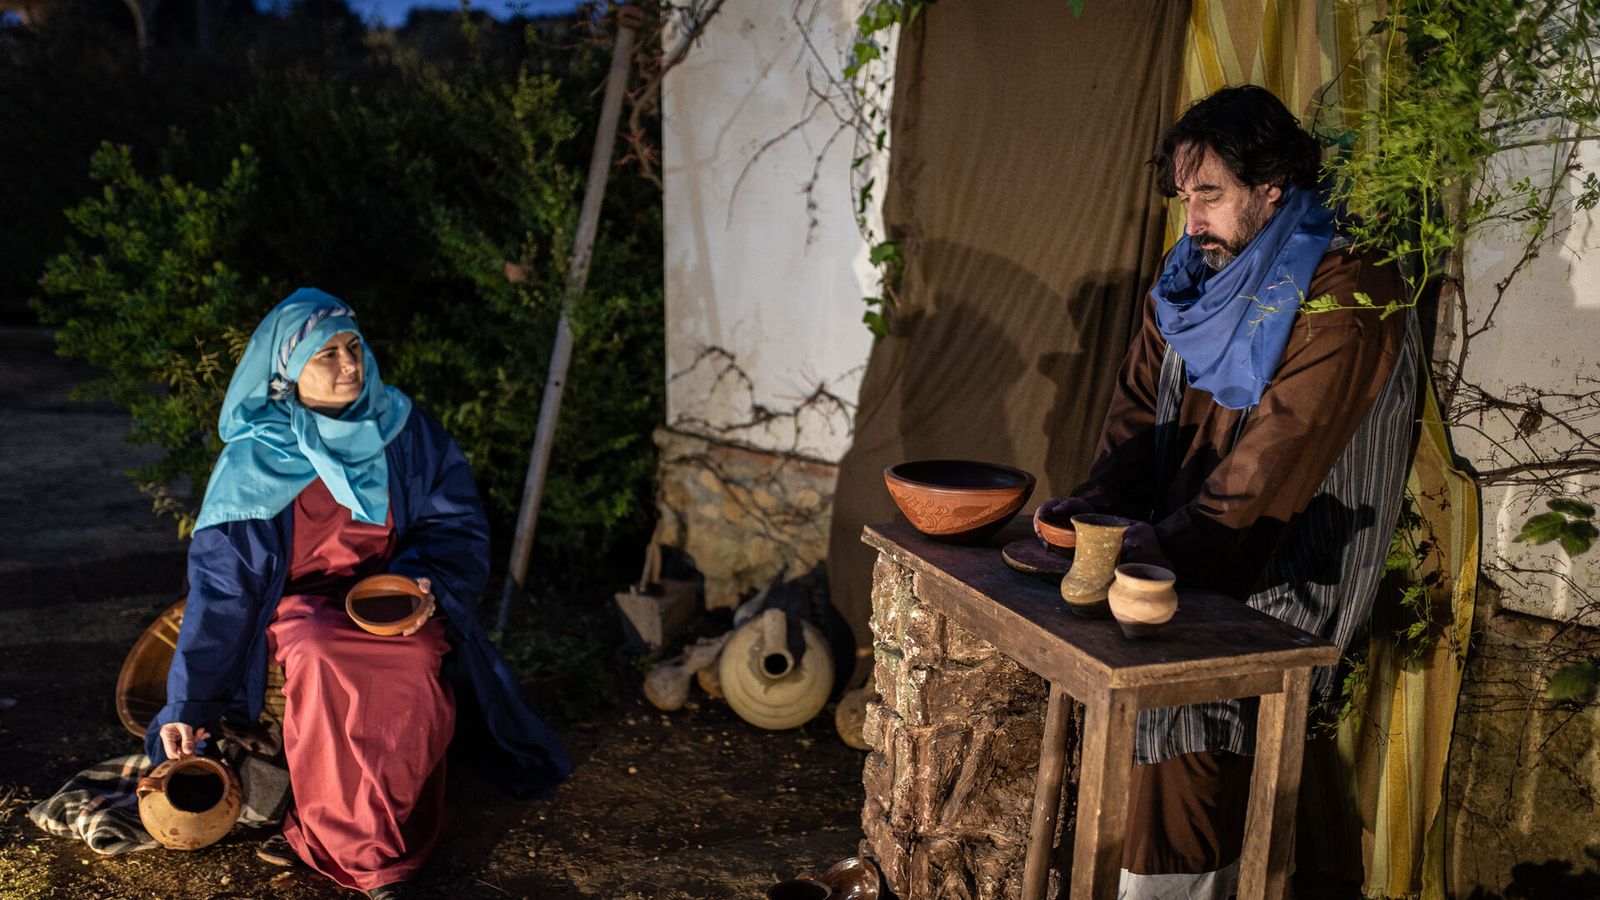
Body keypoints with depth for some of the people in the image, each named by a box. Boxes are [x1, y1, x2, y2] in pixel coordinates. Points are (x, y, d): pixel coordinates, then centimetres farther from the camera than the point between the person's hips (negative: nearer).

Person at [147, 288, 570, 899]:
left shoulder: (404, 431, -1)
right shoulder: (254, 461, -5)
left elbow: (457, 524, 3)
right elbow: (220, 585, -4)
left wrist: (425, 580, -18)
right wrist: (187, 704, -6)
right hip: (299, 605, -1)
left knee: (419, 660, -34)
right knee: (320, 656, -36)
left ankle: (328, 839, -19)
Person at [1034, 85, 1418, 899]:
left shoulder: (1346, 294, -14)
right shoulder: (1193, 277, 10)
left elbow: (1283, 445, -22)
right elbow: (1141, 397, 8)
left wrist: (1175, 540, -28)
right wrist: (1101, 494, -8)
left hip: (1291, 571, -7)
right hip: (1187, 556, 7)